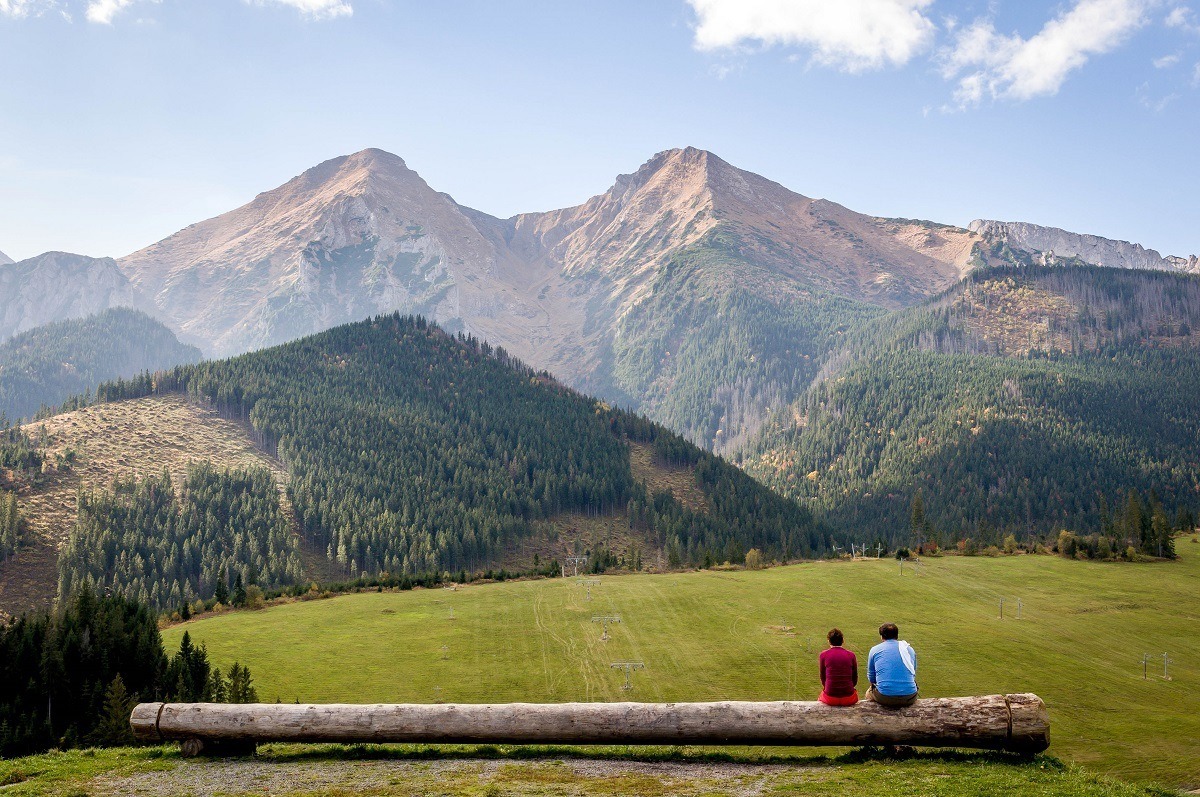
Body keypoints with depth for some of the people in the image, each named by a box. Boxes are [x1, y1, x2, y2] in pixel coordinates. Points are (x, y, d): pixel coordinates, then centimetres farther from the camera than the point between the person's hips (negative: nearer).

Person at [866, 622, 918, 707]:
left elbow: (871, 678, 14)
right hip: (909, 698, 2)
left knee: (869, 693, 31)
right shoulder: (910, 649, 13)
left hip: (885, 698, -2)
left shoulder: (875, 650, 6)